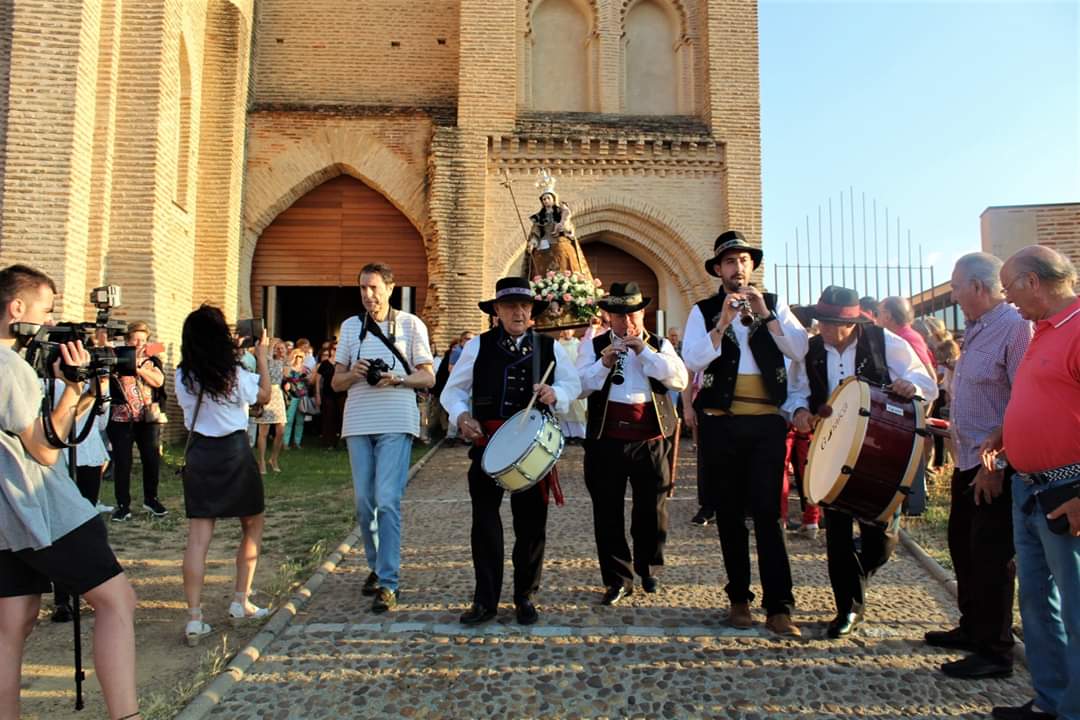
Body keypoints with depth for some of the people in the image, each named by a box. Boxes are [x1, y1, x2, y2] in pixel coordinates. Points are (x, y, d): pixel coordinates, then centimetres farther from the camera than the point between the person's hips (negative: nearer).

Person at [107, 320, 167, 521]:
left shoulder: (152, 360, 9)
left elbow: (158, 381, -7)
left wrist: (137, 366, -13)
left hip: (148, 418, 2)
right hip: (122, 418, -1)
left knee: (152, 460, 4)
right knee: (122, 463, -2)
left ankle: (151, 499, 21)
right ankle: (123, 505, 8)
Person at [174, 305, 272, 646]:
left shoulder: (183, 377, -1)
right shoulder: (234, 373, -11)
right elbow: (265, 395, 4)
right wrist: (261, 355, 9)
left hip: (198, 455, 3)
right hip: (234, 453, -3)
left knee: (198, 537, 2)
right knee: (253, 527, 16)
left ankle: (194, 619, 0)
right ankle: (240, 602, 20)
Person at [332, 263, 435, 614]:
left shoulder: (411, 324, 4)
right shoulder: (350, 326, 14)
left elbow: (428, 377, 3)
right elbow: (336, 381, 15)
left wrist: (397, 379, -15)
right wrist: (353, 374, -7)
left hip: (395, 423, -4)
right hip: (358, 423, 4)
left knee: (387, 501, -11)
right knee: (364, 503, 9)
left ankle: (388, 583, -7)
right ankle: (376, 567, 28)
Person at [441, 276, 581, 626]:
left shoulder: (549, 347, 7)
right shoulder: (478, 346, 4)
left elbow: (574, 384, 9)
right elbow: (453, 389, 6)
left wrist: (555, 393, -13)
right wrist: (461, 415, -13)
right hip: (487, 443, 0)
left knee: (531, 524, 8)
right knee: (484, 522, 3)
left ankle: (525, 597, 26)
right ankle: (485, 600, 17)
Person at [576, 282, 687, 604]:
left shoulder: (659, 345, 10)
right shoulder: (594, 346, 8)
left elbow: (680, 379, -5)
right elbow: (579, 386, -1)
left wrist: (644, 351, -11)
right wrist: (603, 364, -16)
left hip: (653, 440, 1)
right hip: (606, 440, 0)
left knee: (652, 510, 9)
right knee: (608, 511, 3)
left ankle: (648, 569, 32)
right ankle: (617, 579, 17)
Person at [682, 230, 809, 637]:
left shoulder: (774, 304, 10)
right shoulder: (704, 311, 5)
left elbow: (800, 350, -4)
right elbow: (692, 361, -9)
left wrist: (763, 315, -12)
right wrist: (723, 322, -17)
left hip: (767, 422, 0)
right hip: (720, 423, 0)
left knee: (767, 512, -5)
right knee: (729, 513, 8)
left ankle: (778, 607, 1)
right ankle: (739, 598, 21)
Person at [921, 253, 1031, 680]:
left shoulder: (1014, 328, -18)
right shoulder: (976, 330, 12)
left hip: (996, 466, -10)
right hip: (968, 460, 10)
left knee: (991, 556, 0)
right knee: (962, 545, 19)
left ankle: (995, 652, 13)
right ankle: (972, 628, 35)